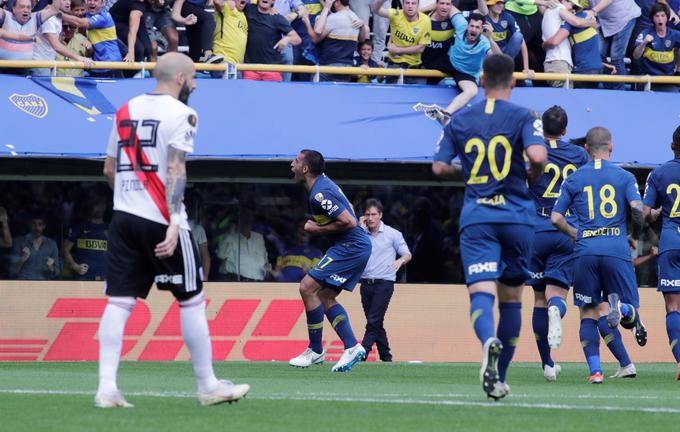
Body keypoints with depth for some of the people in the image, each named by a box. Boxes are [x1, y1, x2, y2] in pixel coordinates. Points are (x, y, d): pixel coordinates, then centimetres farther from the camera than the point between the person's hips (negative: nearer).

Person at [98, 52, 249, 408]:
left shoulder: (126, 110, 14)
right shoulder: (181, 114, -7)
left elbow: (109, 170, 17)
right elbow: (175, 171, -16)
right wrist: (174, 224, -21)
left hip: (123, 218, 6)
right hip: (160, 219, -6)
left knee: (119, 301, 1)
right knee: (191, 301, 5)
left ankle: (106, 388, -8)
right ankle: (208, 386, 10)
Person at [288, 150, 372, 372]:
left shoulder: (320, 194, -20)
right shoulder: (323, 181, 13)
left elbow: (349, 222, -25)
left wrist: (317, 229, -14)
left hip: (350, 248, -11)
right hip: (359, 247, 11)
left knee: (308, 287, -12)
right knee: (325, 297, 10)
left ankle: (316, 351, -7)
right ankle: (352, 347, 3)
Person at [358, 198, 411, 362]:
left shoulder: (392, 234, 1)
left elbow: (407, 254, 2)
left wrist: (400, 260, -21)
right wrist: (361, 230, -4)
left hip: (384, 283, -5)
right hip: (366, 284, 5)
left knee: (373, 322, -13)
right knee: (375, 324, 8)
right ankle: (386, 357, 16)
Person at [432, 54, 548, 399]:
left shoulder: (459, 120, 7)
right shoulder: (523, 117, -1)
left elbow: (439, 167, 6)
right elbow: (538, 156, -17)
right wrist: (533, 177, 5)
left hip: (475, 218, 0)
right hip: (516, 216, 0)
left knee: (482, 291, -13)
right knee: (511, 296, 14)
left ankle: (489, 341, -46)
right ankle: (500, 376, 17)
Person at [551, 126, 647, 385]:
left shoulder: (573, 179, 10)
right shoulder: (624, 177, 7)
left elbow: (556, 218, 6)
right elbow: (637, 208, -7)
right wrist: (635, 236, 10)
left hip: (585, 251, 1)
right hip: (617, 249, -1)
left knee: (588, 314, 8)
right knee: (629, 309, 9)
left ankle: (595, 371, -5)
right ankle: (618, 307, -28)